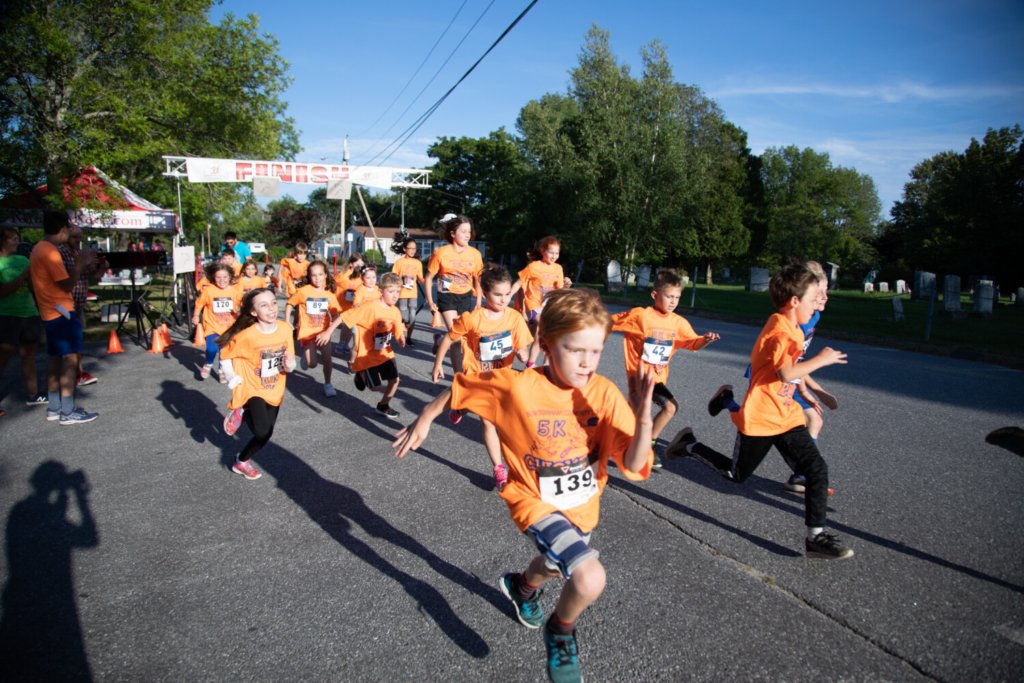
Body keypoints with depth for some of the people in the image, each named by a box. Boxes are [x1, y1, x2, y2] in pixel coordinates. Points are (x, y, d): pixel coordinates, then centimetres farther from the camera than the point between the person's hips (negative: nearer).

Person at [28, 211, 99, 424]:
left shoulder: (39, 249, 14)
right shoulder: (50, 252, -17)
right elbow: (67, 285, -17)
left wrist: (81, 268, 12)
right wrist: (80, 264, -9)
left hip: (51, 313, 10)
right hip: (62, 312, -10)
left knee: (56, 359, 13)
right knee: (70, 359, -9)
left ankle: (54, 408, 19)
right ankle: (68, 412, -8)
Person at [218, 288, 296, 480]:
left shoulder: (285, 329, -12)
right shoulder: (246, 335, -24)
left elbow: (290, 361, -1)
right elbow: (225, 356, -7)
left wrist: (289, 365, -22)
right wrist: (233, 380, -13)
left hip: (274, 391, 5)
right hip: (251, 390, -4)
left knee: (266, 434, 13)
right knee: (262, 431, -21)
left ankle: (242, 461, 41)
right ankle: (240, 413, 10)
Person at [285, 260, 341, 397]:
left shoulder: (329, 294, -5)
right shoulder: (303, 291, -12)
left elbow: (337, 313, -2)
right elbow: (289, 304, 0)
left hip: (323, 332, 2)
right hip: (307, 332, -2)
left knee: (327, 359, -4)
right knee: (312, 364, -4)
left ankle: (328, 384, 15)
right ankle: (305, 357, 32)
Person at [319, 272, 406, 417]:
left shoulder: (395, 312, -5)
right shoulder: (370, 308, -25)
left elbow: (398, 335, -1)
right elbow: (345, 316, -21)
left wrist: (401, 340, -25)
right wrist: (328, 332, -20)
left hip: (385, 352, 6)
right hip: (368, 354, -5)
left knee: (395, 380, 1)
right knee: (375, 386, -2)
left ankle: (383, 406, 27)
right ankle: (362, 374, 31)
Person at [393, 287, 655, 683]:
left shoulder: (604, 394, -20)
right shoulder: (515, 387, -26)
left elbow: (633, 466, -24)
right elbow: (460, 388, -10)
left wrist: (643, 421, -42)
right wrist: (424, 420, -1)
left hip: (584, 505, 5)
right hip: (537, 503, -4)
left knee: (555, 567, 32)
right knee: (590, 580, -25)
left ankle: (522, 585, 70)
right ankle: (560, 632, 10)